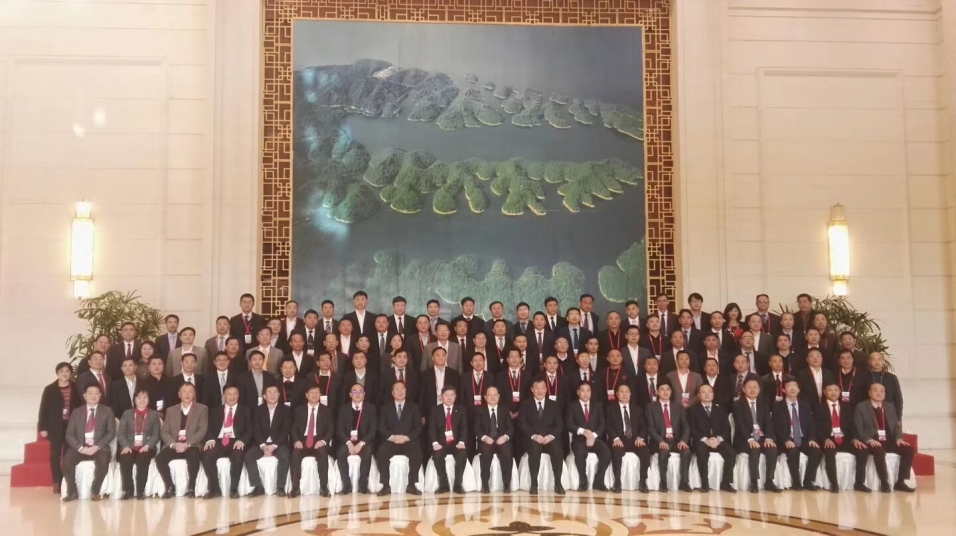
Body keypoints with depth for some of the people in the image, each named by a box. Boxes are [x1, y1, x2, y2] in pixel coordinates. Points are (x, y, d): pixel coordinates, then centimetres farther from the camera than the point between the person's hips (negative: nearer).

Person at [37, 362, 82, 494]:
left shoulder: (76, 388, 3)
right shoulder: (49, 389, 2)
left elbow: (81, 406, 4)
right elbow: (43, 409, 1)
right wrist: (42, 427, -6)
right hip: (55, 427, 0)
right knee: (55, 455, 4)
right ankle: (57, 483, 9)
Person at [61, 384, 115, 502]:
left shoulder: (107, 411, 6)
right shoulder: (76, 412, 10)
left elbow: (111, 432, -1)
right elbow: (69, 434, 3)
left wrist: (97, 446, -15)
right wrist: (80, 448, -14)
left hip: (99, 448, -1)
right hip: (79, 447, 2)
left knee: (103, 461, -34)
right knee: (67, 461, -28)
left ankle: (95, 492, -15)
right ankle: (72, 492, -10)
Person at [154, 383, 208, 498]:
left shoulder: (202, 409, 7)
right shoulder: (171, 410, 17)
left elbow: (202, 431, -4)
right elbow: (164, 431, 8)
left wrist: (187, 444, -18)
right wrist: (173, 444, -13)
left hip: (192, 445, -3)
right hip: (174, 445, 3)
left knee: (193, 456, -36)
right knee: (160, 457, -26)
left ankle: (191, 487, -19)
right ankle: (170, 487, -11)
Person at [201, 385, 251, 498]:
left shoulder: (245, 411, 16)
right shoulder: (215, 410, 21)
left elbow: (249, 430, 6)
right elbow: (209, 428, 9)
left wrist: (241, 440, -15)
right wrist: (210, 439, -13)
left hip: (236, 443, -2)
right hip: (218, 442, 2)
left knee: (237, 456, -36)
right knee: (207, 455, -30)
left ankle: (234, 489, -23)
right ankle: (215, 489, -18)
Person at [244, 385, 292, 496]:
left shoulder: (286, 410, 6)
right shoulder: (258, 410, 11)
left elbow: (285, 431, -4)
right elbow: (256, 431, 1)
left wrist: (274, 445, -18)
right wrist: (263, 445, -17)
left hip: (279, 444, -2)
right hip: (261, 444, 2)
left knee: (285, 456, -34)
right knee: (248, 455, -27)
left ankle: (280, 487, -23)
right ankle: (258, 486, -20)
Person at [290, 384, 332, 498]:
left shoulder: (326, 410, 11)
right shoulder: (299, 410, 13)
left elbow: (330, 430, 4)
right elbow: (294, 428, 7)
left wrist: (323, 441, -17)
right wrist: (296, 440, -15)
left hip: (319, 441, -1)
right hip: (302, 441, 1)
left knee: (323, 454, -34)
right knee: (295, 454, -32)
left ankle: (323, 487, -28)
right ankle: (295, 487, -26)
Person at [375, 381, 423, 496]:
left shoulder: (414, 407, 14)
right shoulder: (386, 407, 15)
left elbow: (418, 427, 4)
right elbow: (381, 427, 4)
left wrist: (407, 437, -14)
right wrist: (392, 437, -15)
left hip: (409, 441, 0)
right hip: (390, 441, 1)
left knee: (417, 454, -33)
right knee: (380, 454, -31)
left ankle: (411, 485, -21)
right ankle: (386, 485, -20)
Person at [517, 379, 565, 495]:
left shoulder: (553, 405, 15)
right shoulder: (525, 405, 9)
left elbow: (559, 425, 6)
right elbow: (522, 424, -1)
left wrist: (551, 435, -15)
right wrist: (534, 436, -19)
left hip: (549, 438, 2)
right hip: (531, 439, -1)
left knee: (557, 449, -32)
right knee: (535, 448, -36)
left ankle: (558, 483, -25)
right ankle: (534, 484, -30)